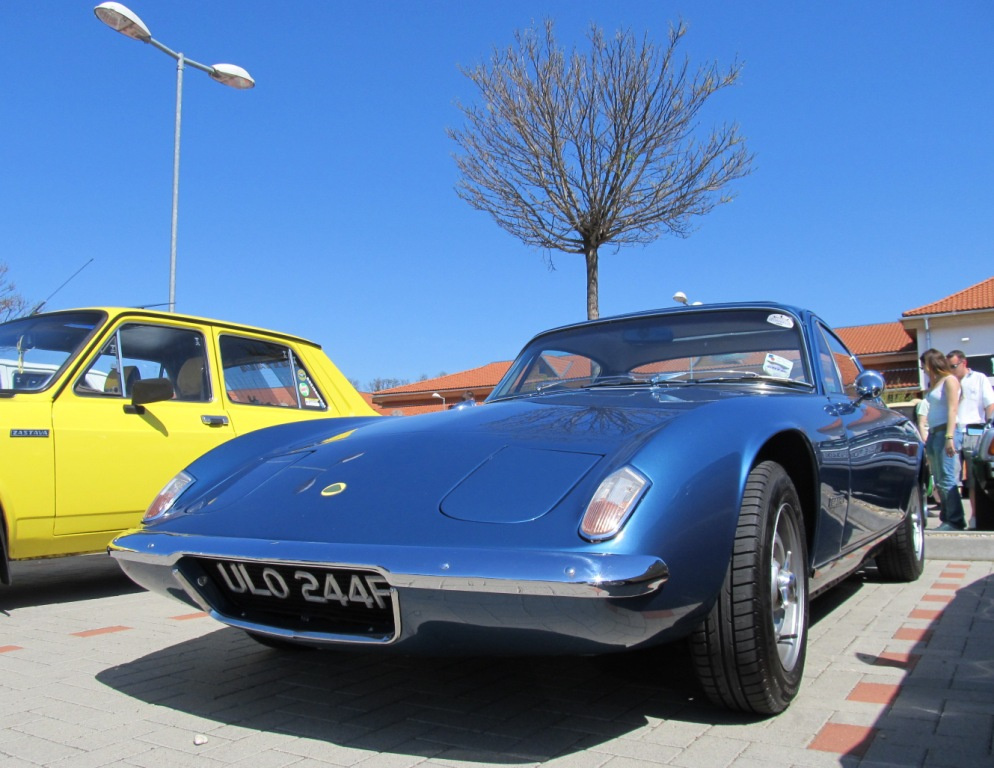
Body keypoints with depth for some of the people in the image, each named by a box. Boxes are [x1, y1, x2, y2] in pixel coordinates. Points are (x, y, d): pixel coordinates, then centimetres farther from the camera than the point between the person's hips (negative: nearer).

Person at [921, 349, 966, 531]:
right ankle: (946, 519, 11)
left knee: (947, 480, -11)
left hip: (946, 432, -9)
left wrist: (949, 437, -21)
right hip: (934, 433, 9)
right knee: (939, 481, 7)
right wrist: (927, 439, 13)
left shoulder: (949, 380, -4)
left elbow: (952, 410, -13)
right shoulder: (934, 383, 20)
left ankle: (955, 521, -9)